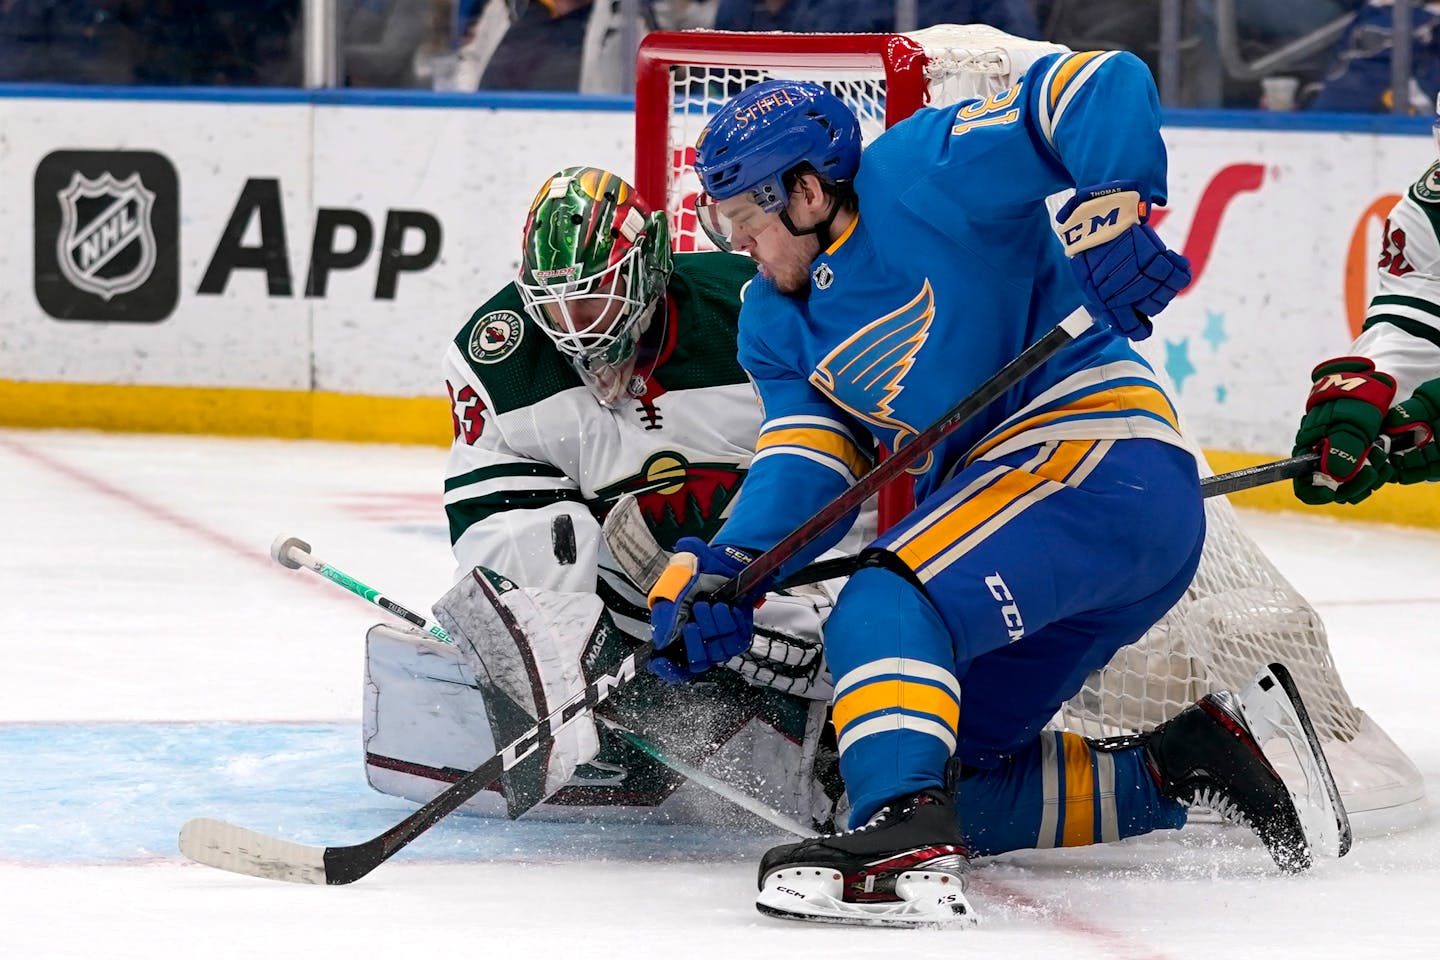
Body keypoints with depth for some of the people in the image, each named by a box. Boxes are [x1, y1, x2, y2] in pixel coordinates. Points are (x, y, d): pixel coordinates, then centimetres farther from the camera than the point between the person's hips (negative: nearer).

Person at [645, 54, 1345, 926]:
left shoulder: (923, 176, -9)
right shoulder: (779, 324, 14)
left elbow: (1106, 86, -16)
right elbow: (806, 457, 0)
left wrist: (1111, 206, -34)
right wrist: (726, 566, -19)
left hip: (1101, 461, -10)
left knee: (885, 610, -30)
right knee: (959, 785, 9)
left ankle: (907, 851, -45)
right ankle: (1189, 766, 17)